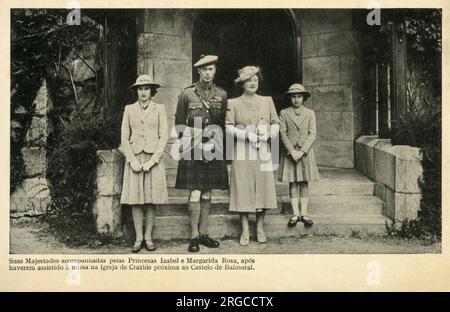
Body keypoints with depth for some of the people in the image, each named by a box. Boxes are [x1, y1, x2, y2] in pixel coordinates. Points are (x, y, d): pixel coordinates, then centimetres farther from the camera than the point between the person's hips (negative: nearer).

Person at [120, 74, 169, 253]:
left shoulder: (159, 109, 5)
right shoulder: (129, 109, 8)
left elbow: (164, 137, 0)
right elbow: (124, 138, 5)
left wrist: (152, 161, -10)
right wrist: (132, 160, -7)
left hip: (153, 158, -1)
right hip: (134, 158, 1)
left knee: (151, 200, 1)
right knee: (135, 200, 0)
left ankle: (148, 238, 11)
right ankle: (138, 238, 8)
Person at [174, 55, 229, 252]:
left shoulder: (221, 95, 8)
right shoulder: (187, 94, -1)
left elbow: (223, 124, 11)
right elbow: (179, 123, 3)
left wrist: (216, 144, -1)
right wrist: (191, 142, -5)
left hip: (213, 149, 3)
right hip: (193, 149, -3)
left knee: (207, 193, 8)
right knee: (195, 194, -6)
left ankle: (203, 233, 17)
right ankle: (194, 236, 1)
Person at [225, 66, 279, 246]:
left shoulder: (267, 101, 10)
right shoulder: (233, 104, 3)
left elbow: (276, 123, 11)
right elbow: (228, 127, -3)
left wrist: (268, 132, -9)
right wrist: (246, 134, -17)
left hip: (263, 151, 2)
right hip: (242, 152, -2)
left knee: (263, 188, 2)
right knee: (243, 190, -2)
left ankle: (260, 229, 14)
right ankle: (245, 231, 7)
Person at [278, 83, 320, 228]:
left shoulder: (310, 113, 4)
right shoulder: (284, 113, 1)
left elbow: (312, 135, -2)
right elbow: (282, 134, -4)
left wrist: (302, 152, -12)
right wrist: (292, 151, -13)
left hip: (305, 152, 1)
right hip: (290, 152, -1)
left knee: (304, 183, 3)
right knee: (292, 183, 2)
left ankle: (304, 214, 6)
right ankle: (295, 214, 5)